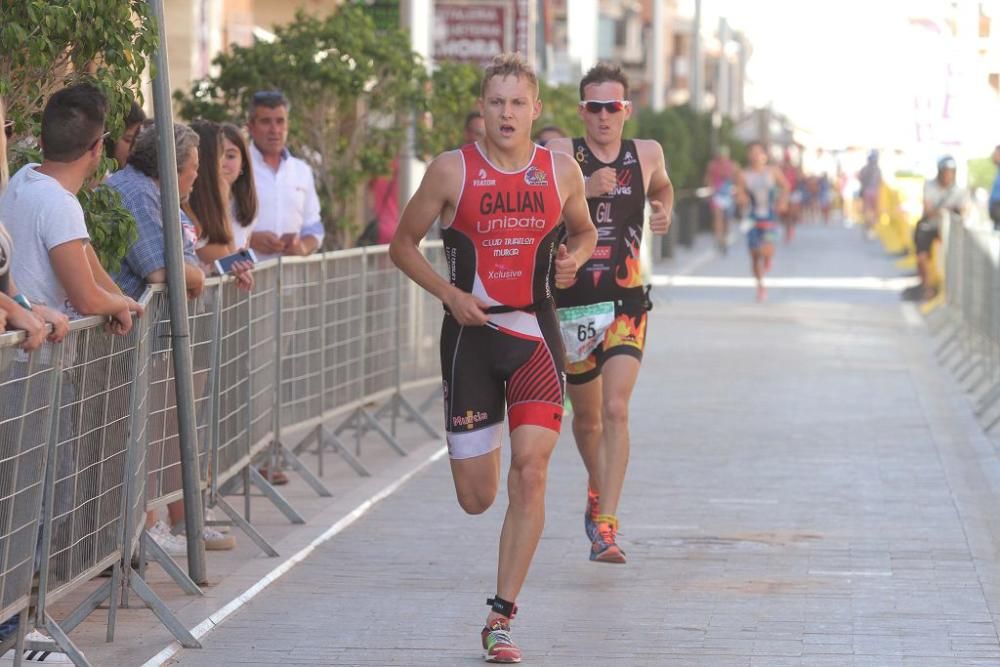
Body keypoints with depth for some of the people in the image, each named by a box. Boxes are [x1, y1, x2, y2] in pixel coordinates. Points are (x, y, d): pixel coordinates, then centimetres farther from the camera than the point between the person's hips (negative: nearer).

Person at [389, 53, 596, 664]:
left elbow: (584, 230, 22)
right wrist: (450, 294, -10)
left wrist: (574, 257, -2)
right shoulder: (453, 170, -3)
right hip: (472, 332, -1)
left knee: (530, 472, -15)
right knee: (476, 498, 2)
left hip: (536, 334, 1)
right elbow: (403, 243, 5)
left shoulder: (561, 171, 3)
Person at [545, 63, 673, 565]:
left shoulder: (646, 154, 5)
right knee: (586, 416, 15)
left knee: (615, 410, -17)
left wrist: (664, 210, 10)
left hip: (626, 302, 0)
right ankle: (596, 487, 46)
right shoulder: (561, 155, -5)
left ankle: (606, 526, -20)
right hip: (571, 301, 0)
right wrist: (583, 190, -30)